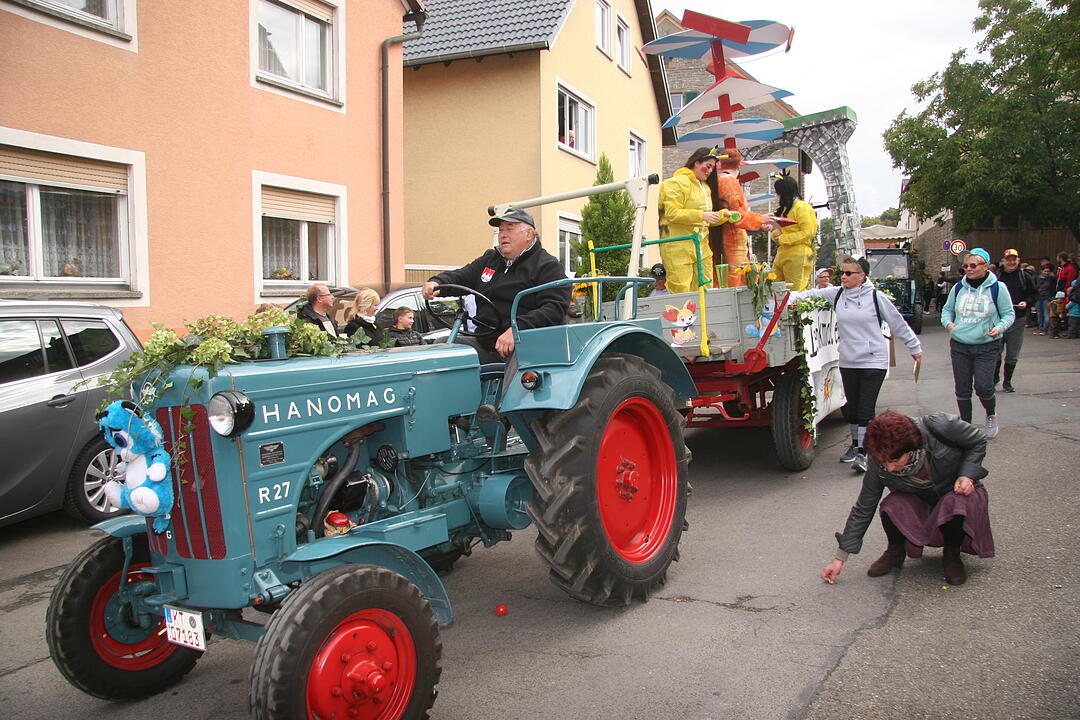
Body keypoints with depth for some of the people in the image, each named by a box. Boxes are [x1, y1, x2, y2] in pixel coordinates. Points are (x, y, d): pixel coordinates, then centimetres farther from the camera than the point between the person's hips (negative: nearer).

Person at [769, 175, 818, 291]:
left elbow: (807, 232, -14)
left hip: (798, 256, -9)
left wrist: (783, 239, -13)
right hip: (782, 255, 9)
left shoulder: (801, 207, -7)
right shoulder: (785, 208, 22)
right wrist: (776, 233, 3)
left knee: (796, 291, -10)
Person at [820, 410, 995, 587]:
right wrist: (841, 556, -14)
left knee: (957, 504, -36)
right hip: (921, 502, 1)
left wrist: (967, 475, -27)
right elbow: (863, 509, -14)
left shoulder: (939, 426, -33)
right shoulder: (879, 464, -25)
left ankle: (952, 554, -4)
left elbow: (978, 441, -10)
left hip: (957, 491, -1)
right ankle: (896, 552, 2)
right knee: (892, 505, -31)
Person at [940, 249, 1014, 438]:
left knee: (983, 386, -11)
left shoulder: (997, 288, -4)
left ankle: (991, 415, 20)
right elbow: (947, 309, 18)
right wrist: (948, 322, -2)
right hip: (959, 345, 4)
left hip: (987, 346, -3)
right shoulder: (959, 288, 6)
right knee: (961, 388, 7)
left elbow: (1009, 314, 2)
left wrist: (1000, 327, -16)